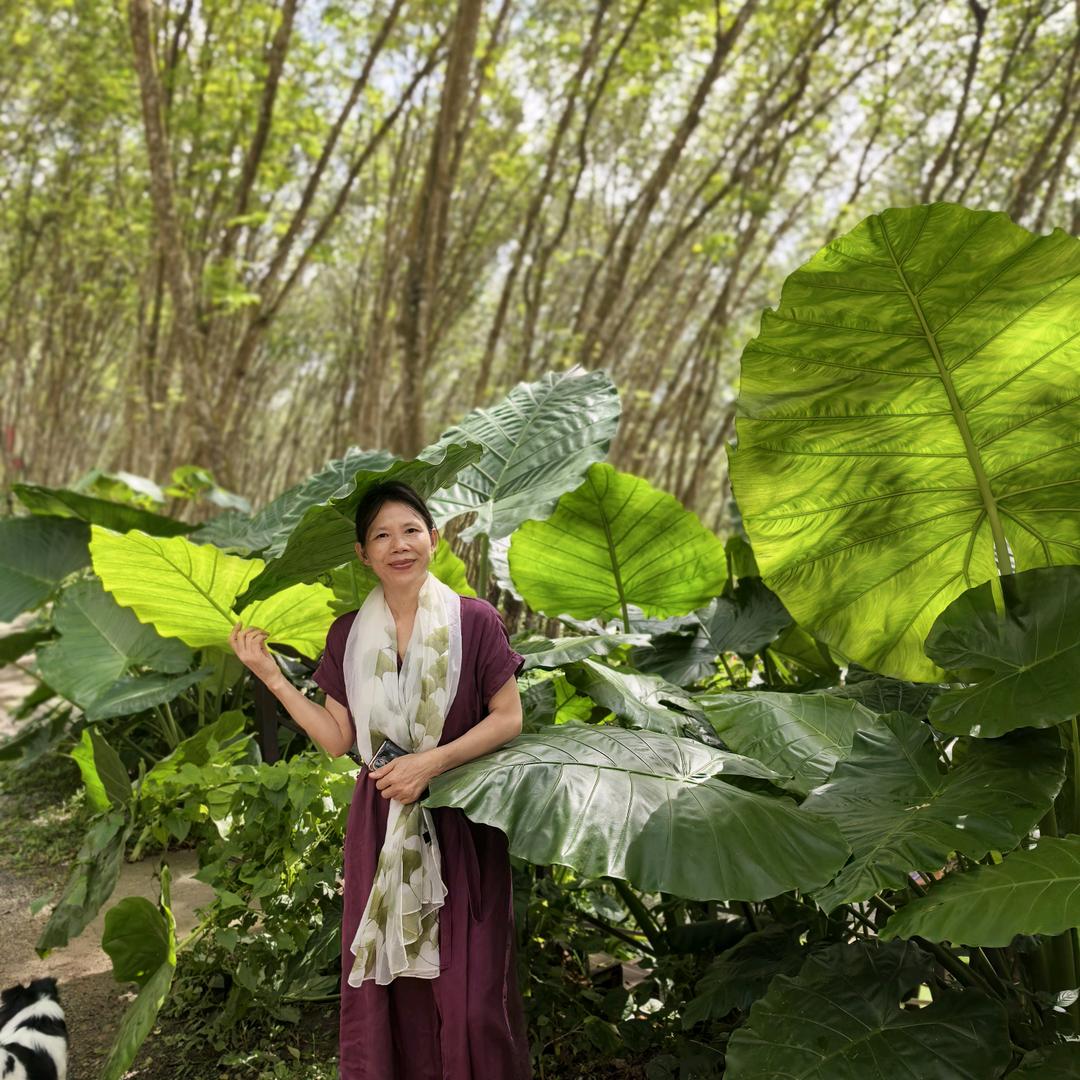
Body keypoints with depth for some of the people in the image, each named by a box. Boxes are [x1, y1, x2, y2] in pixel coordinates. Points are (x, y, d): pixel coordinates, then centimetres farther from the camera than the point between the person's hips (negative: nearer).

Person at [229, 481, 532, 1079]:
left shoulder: (472, 619, -6)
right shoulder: (348, 635, 4)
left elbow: (508, 717, -4)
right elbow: (338, 738, 4)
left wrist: (431, 762, -15)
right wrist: (272, 676, -2)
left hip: (460, 824, -2)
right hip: (380, 823, 3)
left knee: (467, 992, 1)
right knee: (384, 981, 7)